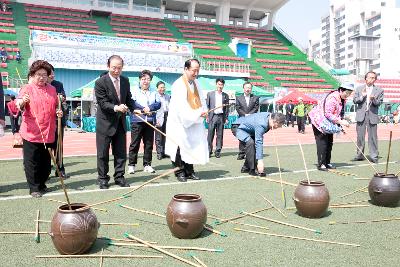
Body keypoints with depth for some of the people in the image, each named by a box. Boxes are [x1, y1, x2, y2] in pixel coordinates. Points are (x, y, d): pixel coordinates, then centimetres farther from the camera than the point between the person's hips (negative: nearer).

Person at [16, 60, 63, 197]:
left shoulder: (52, 89, 14)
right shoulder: (27, 88, -2)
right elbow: (19, 105, -15)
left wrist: (58, 112, 3)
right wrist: (22, 102, -38)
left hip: (48, 133, 5)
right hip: (31, 133, -5)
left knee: (46, 161, 11)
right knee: (32, 162, 0)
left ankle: (42, 184, 26)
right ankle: (34, 188, 9)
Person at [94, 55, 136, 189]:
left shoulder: (125, 81, 5)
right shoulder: (100, 82, -13)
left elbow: (128, 99, 12)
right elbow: (103, 103, -18)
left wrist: (134, 109, -8)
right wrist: (116, 107, -36)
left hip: (120, 122, 5)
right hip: (105, 123, -5)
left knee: (121, 152, 10)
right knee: (103, 153, 4)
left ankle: (119, 177, 22)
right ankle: (103, 179, 17)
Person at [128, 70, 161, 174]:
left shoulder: (154, 92, 15)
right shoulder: (134, 91, 6)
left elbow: (158, 104, 4)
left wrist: (149, 108, -13)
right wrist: (143, 109, -12)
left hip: (150, 121, 4)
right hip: (137, 121, -3)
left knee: (149, 144, 6)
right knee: (135, 144, -2)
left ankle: (147, 165, 15)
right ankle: (131, 165, 6)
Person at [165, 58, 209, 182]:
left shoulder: (195, 83, 10)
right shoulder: (178, 84, -14)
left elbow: (201, 100, 12)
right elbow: (181, 105, -21)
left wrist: (204, 111, -7)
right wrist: (197, 113, -21)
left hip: (193, 123, 7)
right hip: (180, 122, -7)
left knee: (192, 147, 9)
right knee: (180, 148, -5)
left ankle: (189, 171, 18)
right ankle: (180, 172, 9)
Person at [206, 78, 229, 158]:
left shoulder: (225, 95, 10)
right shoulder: (210, 94, 8)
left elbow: (227, 108, 10)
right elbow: (207, 106, 8)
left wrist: (226, 118, 4)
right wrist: (207, 116, 0)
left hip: (221, 117, 1)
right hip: (212, 116, -1)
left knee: (220, 135, 3)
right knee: (210, 135, -3)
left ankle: (218, 151, 10)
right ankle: (209, 151, 5)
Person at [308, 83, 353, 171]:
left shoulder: (342, 99, 3)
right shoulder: (332, 98, -27)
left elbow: (339, 113, 10)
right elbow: (328, 114, -30)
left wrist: (341, 123, -4)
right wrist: (340, 122, -33)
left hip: (327, 122, 10)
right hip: (319, 120, -10)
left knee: (329, 142, 10)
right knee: (322, 142, -10)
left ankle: (327, 163, 18)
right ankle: (321, 164, -5)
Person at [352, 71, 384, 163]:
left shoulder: (379, 90, 5)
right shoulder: (359, 89, 10)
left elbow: (379, 103, 0)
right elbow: (355, 100, 4)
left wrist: (373, 99, -20)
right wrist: (362, 96, -13)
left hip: (372, 115, -1)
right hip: (361, 115, 2)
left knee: (373, 136, -1)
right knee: (360, 136, 7)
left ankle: (374, 156, 6)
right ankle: (359, 155, 17)